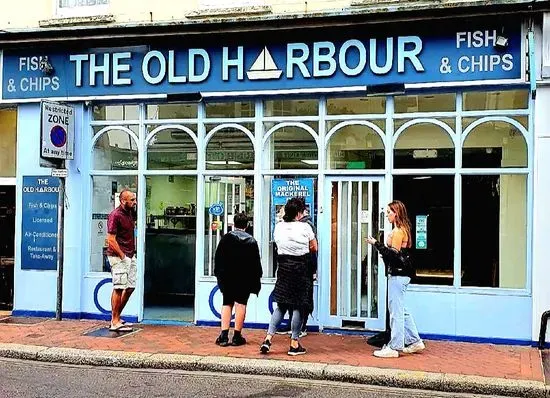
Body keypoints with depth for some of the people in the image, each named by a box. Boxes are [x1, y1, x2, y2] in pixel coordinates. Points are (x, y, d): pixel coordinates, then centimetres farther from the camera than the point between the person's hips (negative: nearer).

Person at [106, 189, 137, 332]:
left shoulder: (130, 213, 11)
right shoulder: (115, 215, -14)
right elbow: (111, 240, -17)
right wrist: (122, 256, -17)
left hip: (130, 256, 9)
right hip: (118, 256, -9)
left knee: (130, 287, 11)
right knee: (119, 288, -7)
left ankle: (116, 317, 22)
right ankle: (115, 322, -2)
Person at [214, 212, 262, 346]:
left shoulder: (226, 238, 0)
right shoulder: (251, 241, -1)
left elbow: (218, 258, 2)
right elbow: (256, 262, 0)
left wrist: (218, 274, 11)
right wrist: (257, 279, 7)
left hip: (227, 277, 1)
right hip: (245, 279, -1)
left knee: (227, 304, 8)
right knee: (241, 304, 2)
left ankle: (224, 335, 0)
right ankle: (237, 336, 3)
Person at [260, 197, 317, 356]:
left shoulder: (278, 227, 2)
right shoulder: (305, 227, -9)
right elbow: (314, 248, 1)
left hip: (283, 267, 4)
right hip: (300, 268, -4)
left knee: (281, 305, 13)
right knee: (298, 306, 4)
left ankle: (268, 339, 3)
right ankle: (294, 344, 9)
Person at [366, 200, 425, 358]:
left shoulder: (398, 231, -14)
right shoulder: (403, 229, 16)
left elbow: (393, 253, -20)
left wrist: (376, 243, -17)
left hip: (398, 275, -10)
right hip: (401, 274, 11)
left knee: (396, 311, -5)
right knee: (401, 310, 17)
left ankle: (394, 347, -1)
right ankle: (414, 341, 23)